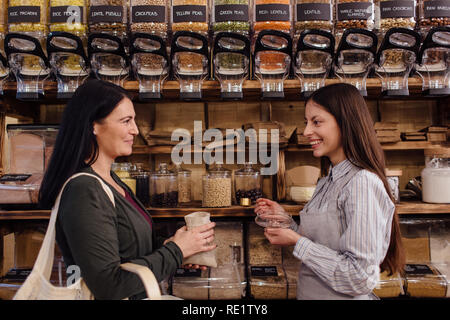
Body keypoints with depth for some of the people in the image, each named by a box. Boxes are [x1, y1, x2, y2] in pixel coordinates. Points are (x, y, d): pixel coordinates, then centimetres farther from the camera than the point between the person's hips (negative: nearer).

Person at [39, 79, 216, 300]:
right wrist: (175, 251, -17)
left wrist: (164, 244, -4)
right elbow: (108, 285, -25)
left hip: (143, 295, 8)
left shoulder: (108, 178, 6)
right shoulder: (85, 192, -23)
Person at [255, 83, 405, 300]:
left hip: (343, 296, -8)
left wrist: (297, 242, -20)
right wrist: (284, 218, -1)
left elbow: (361, 278, -24)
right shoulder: (327, 183, 4)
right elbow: (320, 244, 7)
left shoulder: (362, 183, -22)